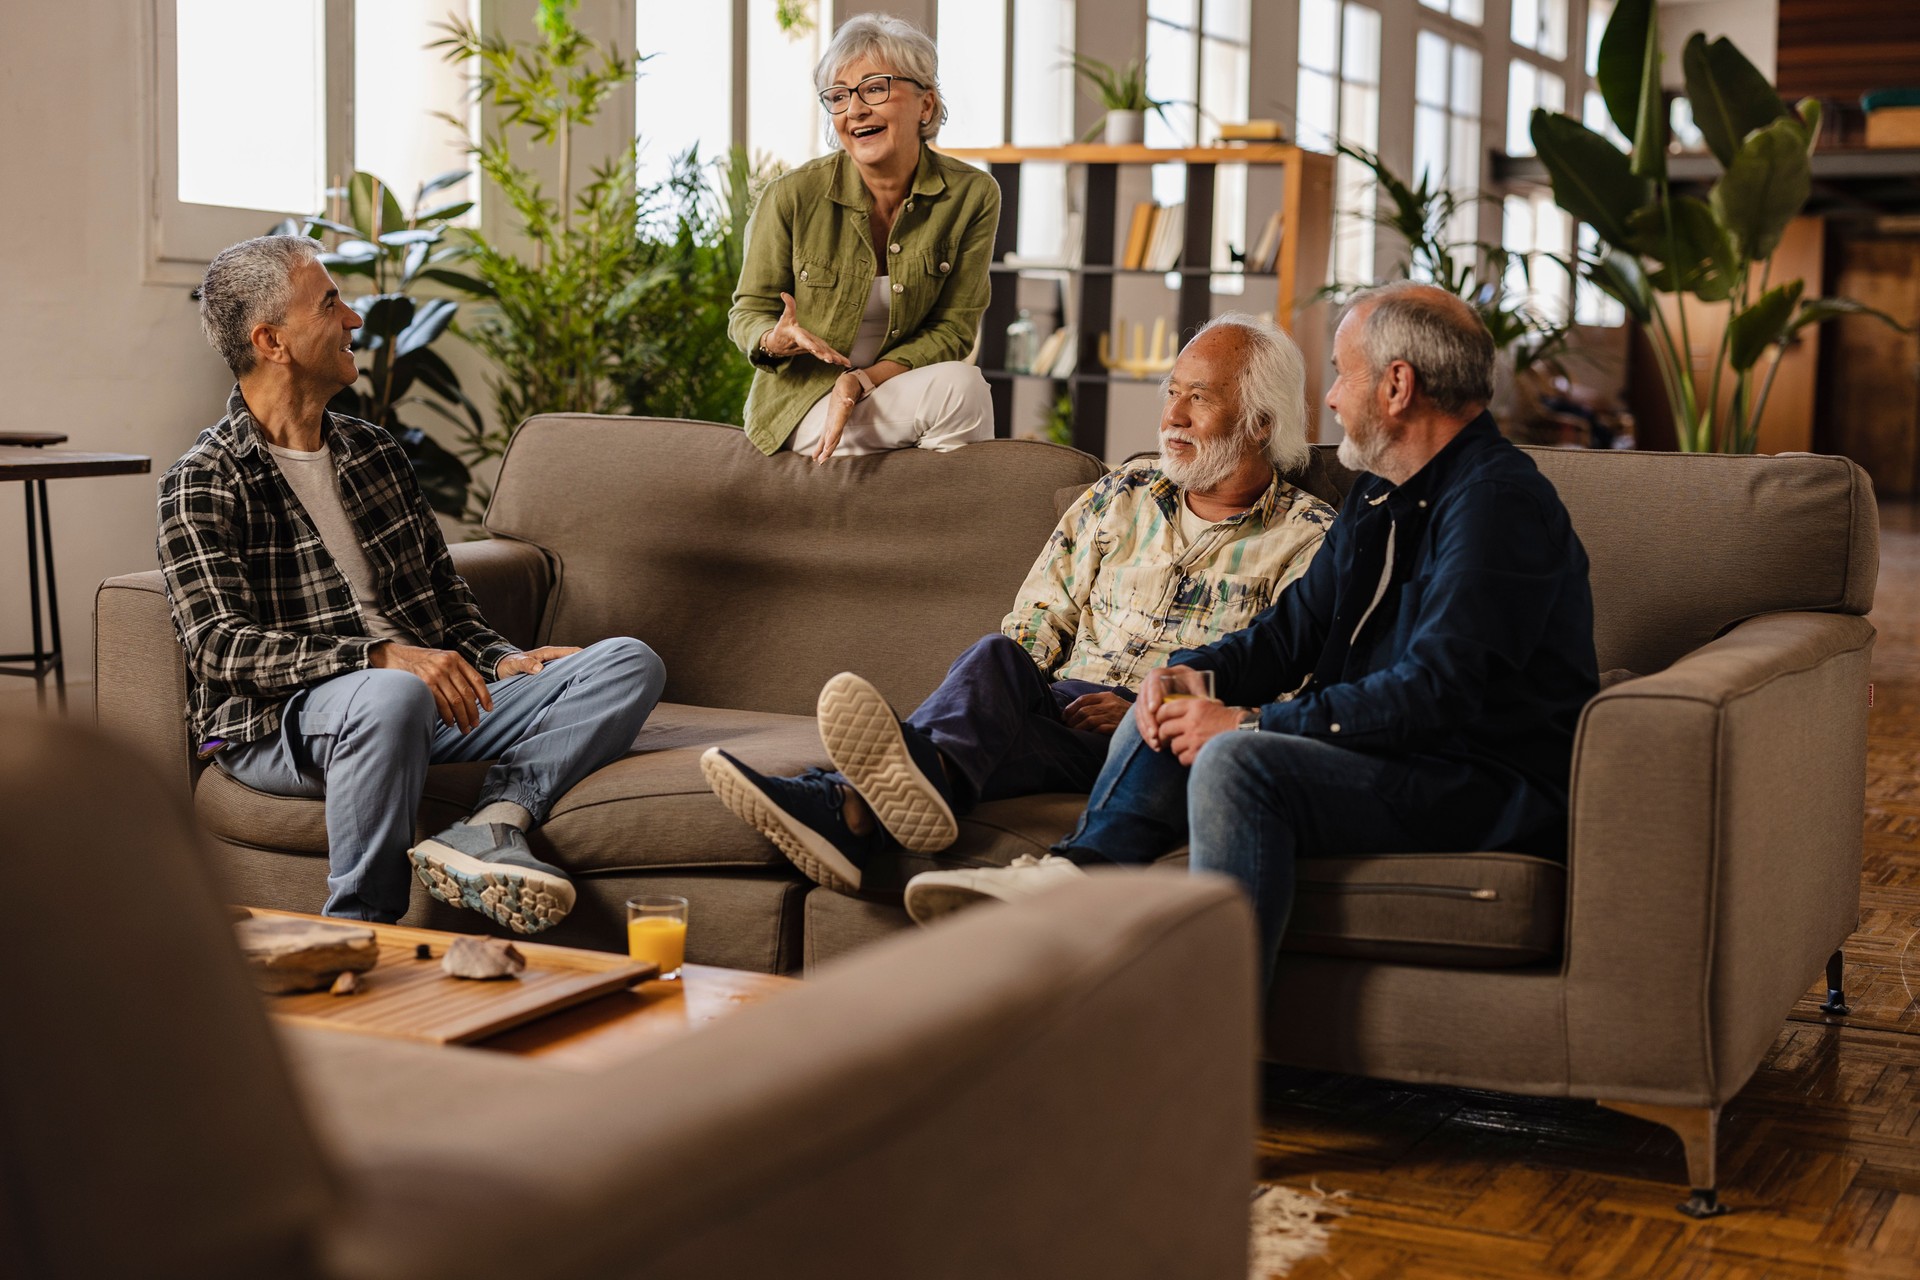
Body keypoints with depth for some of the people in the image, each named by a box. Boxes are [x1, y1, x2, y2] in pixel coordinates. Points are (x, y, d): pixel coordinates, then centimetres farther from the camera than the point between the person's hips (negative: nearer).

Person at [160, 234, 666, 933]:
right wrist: (380, 655, -27)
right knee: (394, 697, -42)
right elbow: (219, 646, -14)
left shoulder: (375, 452, 21)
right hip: (279, 722, -7)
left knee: (630, 664, -11)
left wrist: (502, 661, 3)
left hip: (434, 696, 7)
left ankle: (488, 828, -34)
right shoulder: (204, 483, -2)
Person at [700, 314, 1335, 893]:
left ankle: (852, 808, -62)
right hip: (1063, 709, 5)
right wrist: (1007, 692, -4)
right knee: (998, 658, -31)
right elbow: (1038, 619, 19)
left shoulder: (1309, 538, 8)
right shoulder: (1123, 494, 24)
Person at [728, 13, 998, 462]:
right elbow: (748, 313, -1)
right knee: (959, 387, -27)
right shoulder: (793, 197, -12)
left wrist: (861, 381, -20)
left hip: (895, 387, 3)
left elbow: (952, 330, -6)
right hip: (802, 401, -3)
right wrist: (774, 339, -25)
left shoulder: (972, 196, -8)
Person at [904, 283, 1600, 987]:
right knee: (1171, 724, 6)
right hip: (1389, 754, 10)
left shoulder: (1496, 501, -17)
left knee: (1237, 760, -29)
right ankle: (1075, 875, -10)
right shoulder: (1383, 496, 16)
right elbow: (1293, 629, 19)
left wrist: (1252, 722, -22)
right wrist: (1191, 671, -3)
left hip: (1495, 788, -10)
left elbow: (1435, 692, -25)